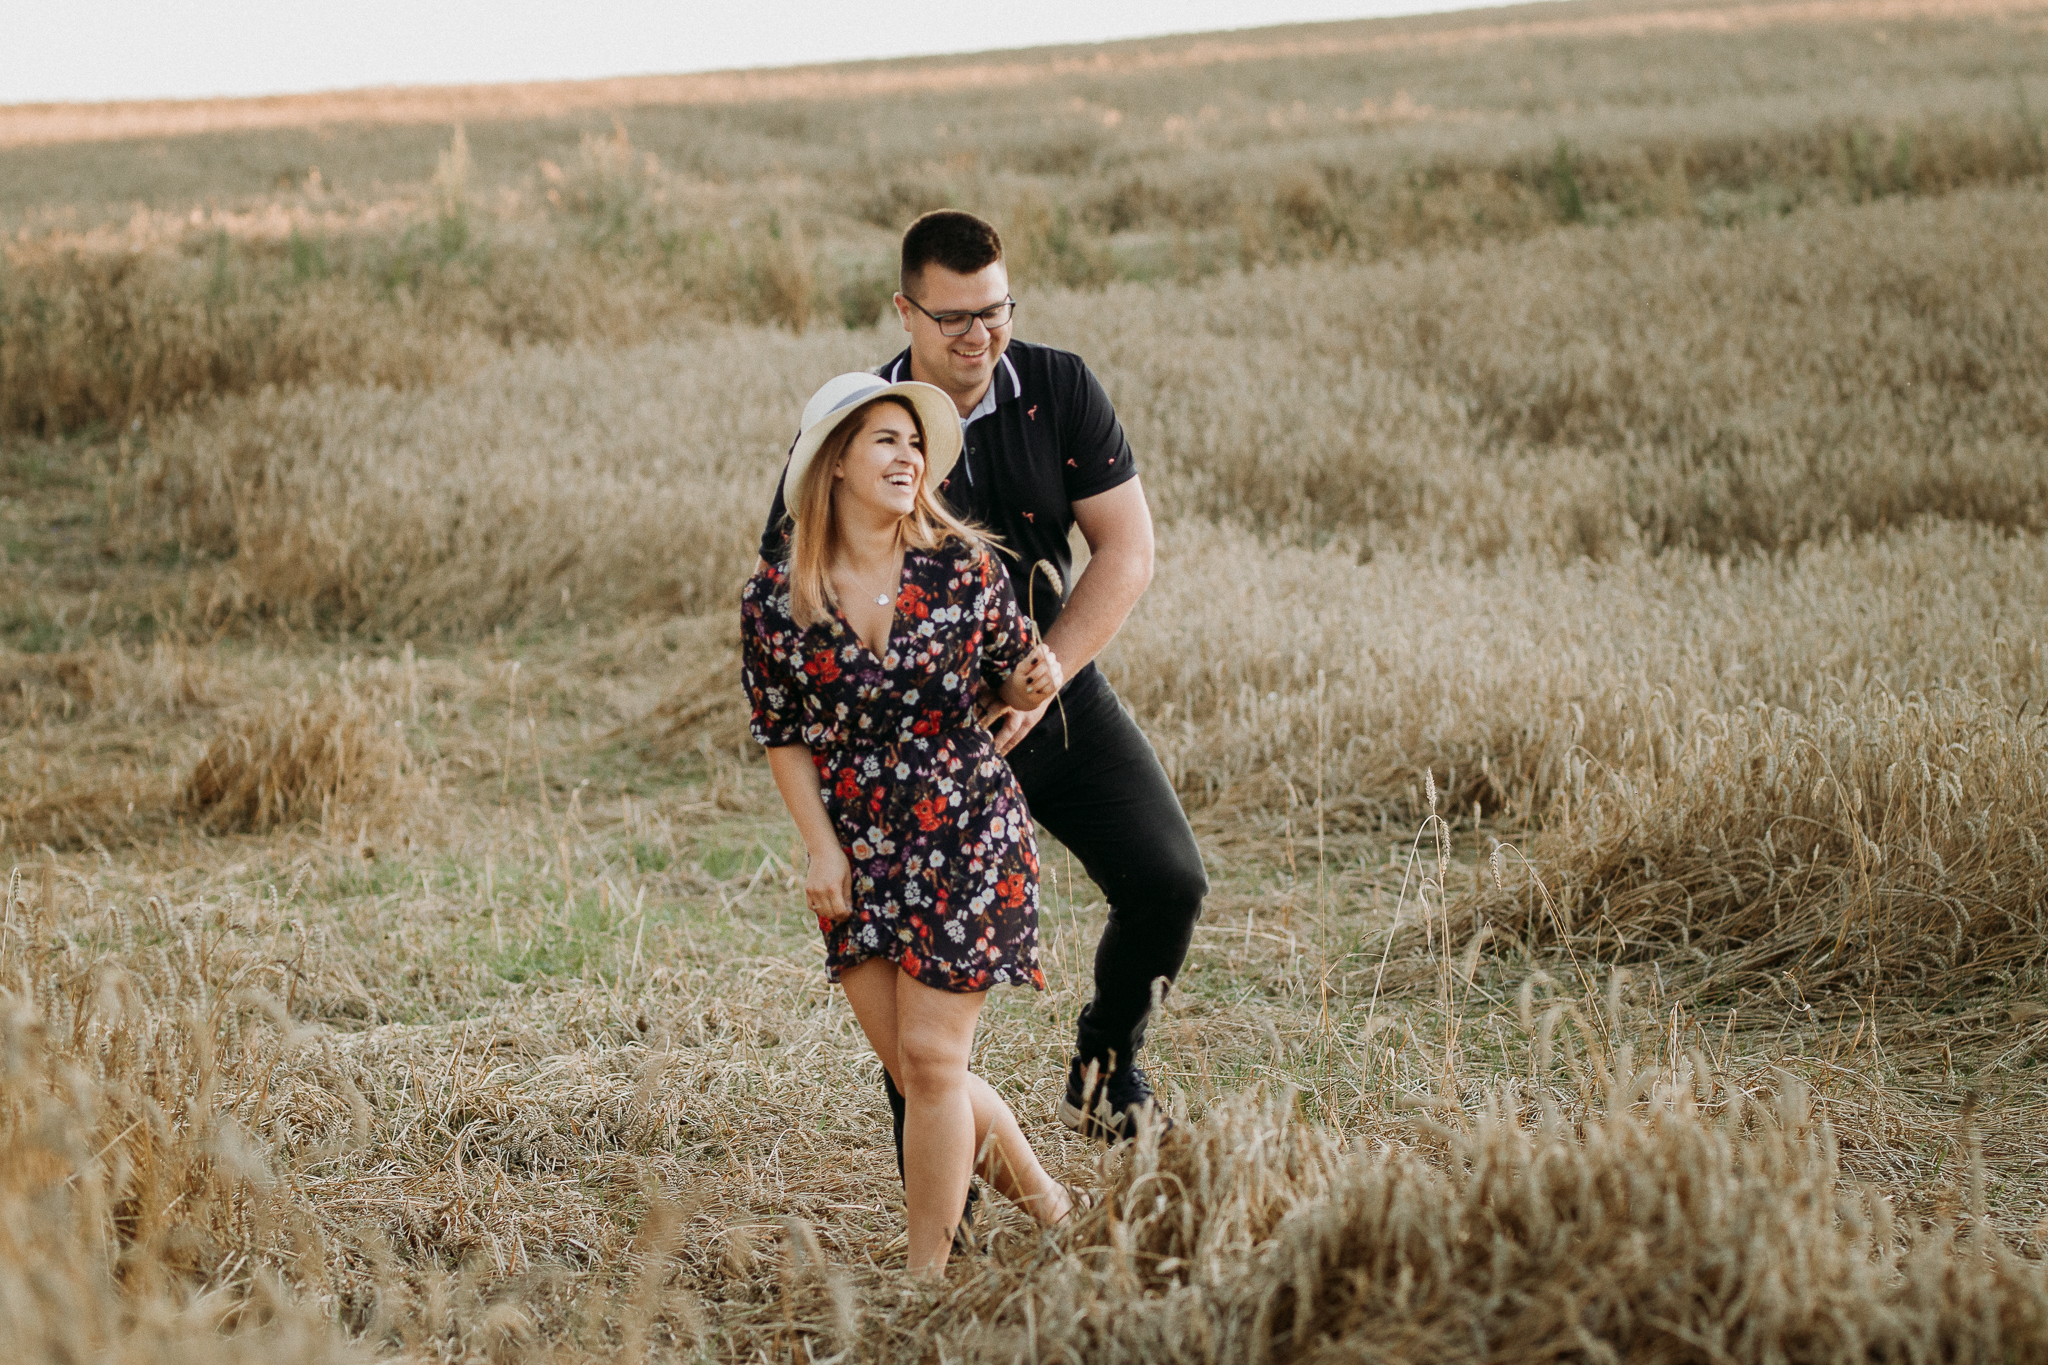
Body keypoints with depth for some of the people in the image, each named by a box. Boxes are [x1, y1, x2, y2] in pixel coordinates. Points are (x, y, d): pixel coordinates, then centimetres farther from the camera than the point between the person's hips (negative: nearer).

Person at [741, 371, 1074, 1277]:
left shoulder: (961, 567, -6)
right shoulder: (774, 600, -4)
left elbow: (1012, 681, 6)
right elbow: (781, 737, 5)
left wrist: (1037, 682, -17)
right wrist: (822, 848, -2)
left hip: (967, 837, -2)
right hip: (858, 855, 2)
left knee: (930, 1060, -5)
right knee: (910, 1069, 5)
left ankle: (928, 1276, 6)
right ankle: (1044, 1200, 28)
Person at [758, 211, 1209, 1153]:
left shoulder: (1060, 390, -7)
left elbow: (1127, 551, -7)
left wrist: (1042, 678, -18)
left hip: (1058, 695, 2)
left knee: (1168, 882, -9)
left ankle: (1106, 1055, 24)